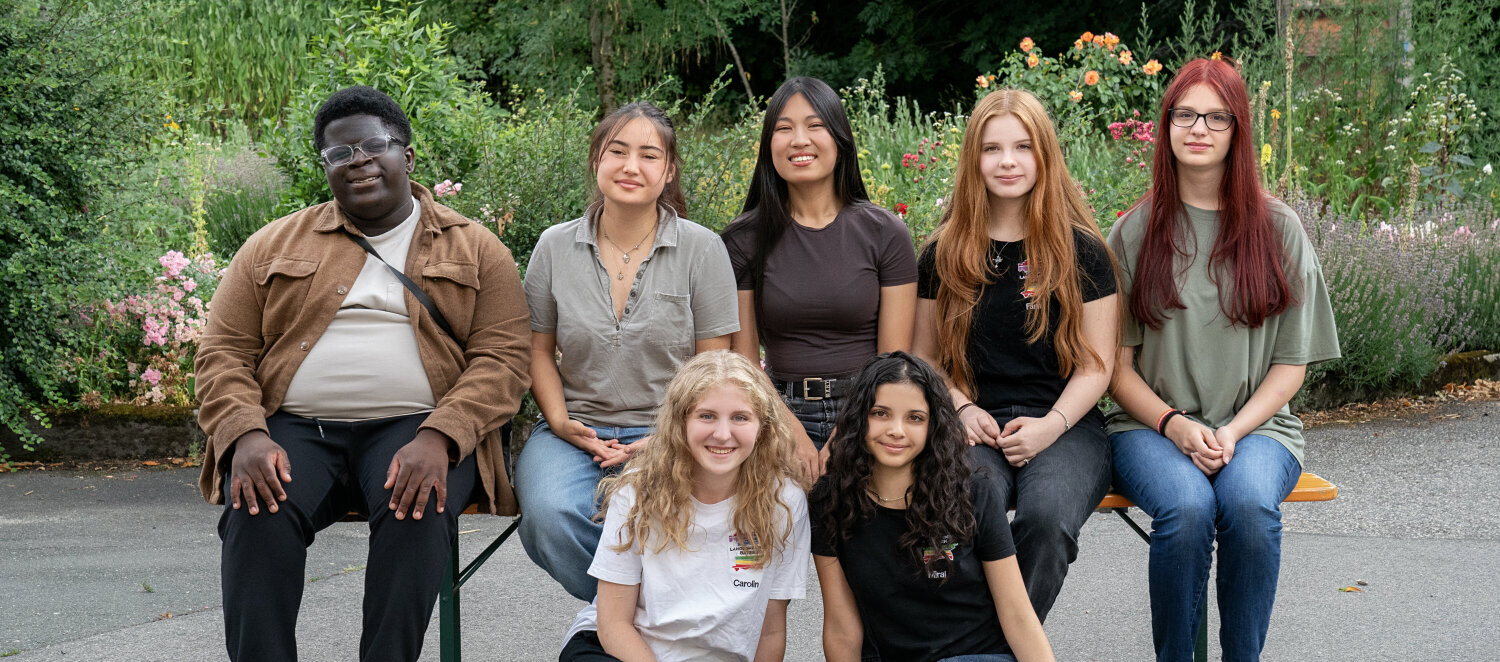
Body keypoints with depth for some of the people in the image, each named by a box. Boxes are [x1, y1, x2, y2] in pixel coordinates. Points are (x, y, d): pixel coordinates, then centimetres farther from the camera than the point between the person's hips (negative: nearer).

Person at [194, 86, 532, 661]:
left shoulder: (475, 249, 12)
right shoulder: (275, 245, 18)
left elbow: (502, 356, 1)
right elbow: (223, 353, 11)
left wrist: (437, 439, -18)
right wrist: (245, 436, -10)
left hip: (417, 427, -1)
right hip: (294, 430, 2)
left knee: (418, 511, -34)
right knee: (259, 515, -30)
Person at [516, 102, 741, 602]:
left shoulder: (702, 250, 1)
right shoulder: (555, 247, 6)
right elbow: (539, 349, 13)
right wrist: (560, 422, -4)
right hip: (575, 432, 2)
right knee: (551, 515, -31)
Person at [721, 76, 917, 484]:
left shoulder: (885, 233, 2)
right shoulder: (744, 240, 5)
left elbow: (894, 361, 0)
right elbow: (744, 360, 5)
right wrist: (791, 433, -11)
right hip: (781, 413, 0)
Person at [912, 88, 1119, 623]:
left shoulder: (1081, 250, 6)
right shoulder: (943, 255, 11)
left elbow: (1097, 363, 5)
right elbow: (924, 357, 16)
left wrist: (1052, 426, -11)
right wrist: (962, 408, -3)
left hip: (1065, 424, -1)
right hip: (974, 425, 1)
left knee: (1047, 517, -34)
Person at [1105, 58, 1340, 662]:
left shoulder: (1277, 228, 7)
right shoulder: (1135, 231, 6)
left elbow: (1291, 362, 7)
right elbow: (1117, 363, 4)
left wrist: (1234, 432, -9)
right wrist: (1176, 425, -12)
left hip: (1255, 424, 1)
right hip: (1152, 425, 0)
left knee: (1249, 503, -33)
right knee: (1186, 506, -33)